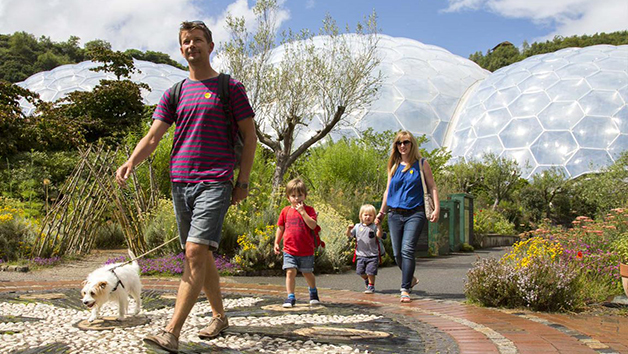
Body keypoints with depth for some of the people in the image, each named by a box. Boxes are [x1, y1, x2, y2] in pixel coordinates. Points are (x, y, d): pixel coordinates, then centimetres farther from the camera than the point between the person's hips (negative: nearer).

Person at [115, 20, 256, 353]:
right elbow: (153, 136, 8)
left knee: (195, 252, -16)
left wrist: (243, 181, -3)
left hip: (215, 183, -5)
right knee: (201, 255, 11)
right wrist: (130, 162, -12)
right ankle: (219, 316, 27)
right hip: (180, 183, 5)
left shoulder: (230, 87, 5)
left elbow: (249, 136, 5)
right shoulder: (174, 94, 15)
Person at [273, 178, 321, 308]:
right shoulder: (285, 211, 5)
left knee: (307, 273, 13)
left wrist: (302, 211, -22)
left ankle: (313, 292, 38)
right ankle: (290, 297, 0)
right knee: (290, 272, -9)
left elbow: (313, 225, -19)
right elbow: (280, 228, 14)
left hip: (306, 251, -1)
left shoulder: (309, 210, -4)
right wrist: (276, 243, 10)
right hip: (289, 250, 1)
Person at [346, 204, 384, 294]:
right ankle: (366, 280, 39)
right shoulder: (357, 227, 6)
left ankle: (371, 286, 14)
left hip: (372, 254, -3)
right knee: (360, 271, 9)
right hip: (361, 254, 3)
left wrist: (379, 226, -31)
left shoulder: (374, 227, -4)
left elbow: (379, 235, -18)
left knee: (370, 272, -4)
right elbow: (349, 235, 8)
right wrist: (349, 229, -12)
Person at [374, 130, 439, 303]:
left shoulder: (421, 164, 5)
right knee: (397, 253, 4)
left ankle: (405, 289, -13)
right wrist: (381, 213, 20)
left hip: (415, 213, -4)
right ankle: (410, 279, 30)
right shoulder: (393, 166, 14)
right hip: (395, 214, 4)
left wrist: (437, 208, -8)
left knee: (407, 249, -17)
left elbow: (432, 187, 4)